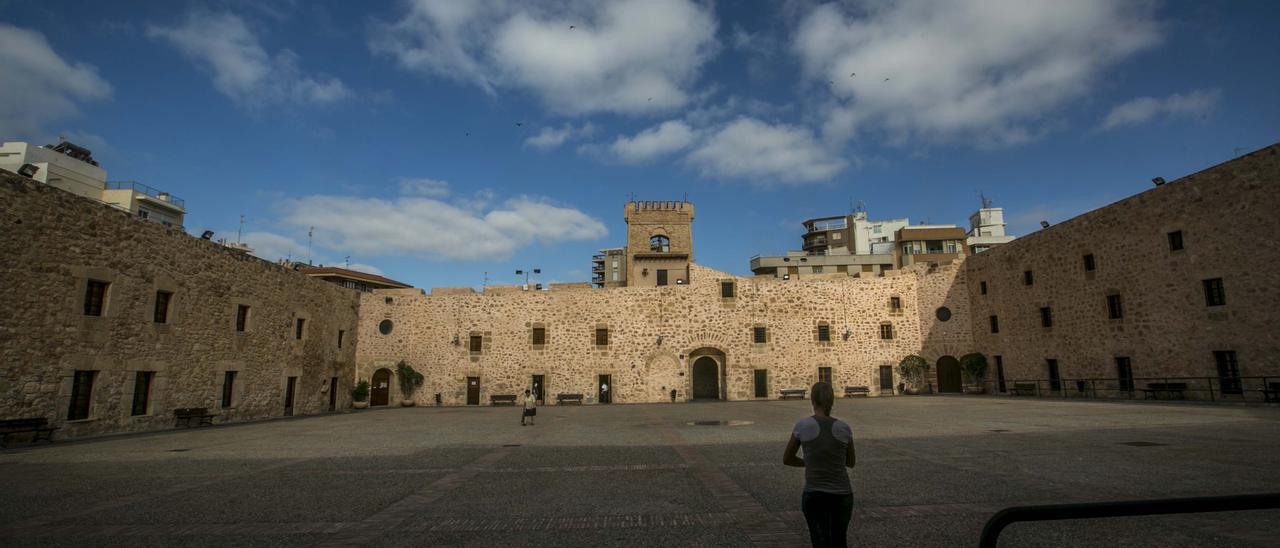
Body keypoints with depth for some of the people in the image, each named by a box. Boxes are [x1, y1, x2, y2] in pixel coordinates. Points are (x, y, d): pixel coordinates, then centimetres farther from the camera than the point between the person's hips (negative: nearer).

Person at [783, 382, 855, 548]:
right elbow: (851, 463, 10)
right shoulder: (844, 428, -6)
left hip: (814, 495, -2)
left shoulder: (802, 425, -11)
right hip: (842, 494, 2)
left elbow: (787, 459, 2)